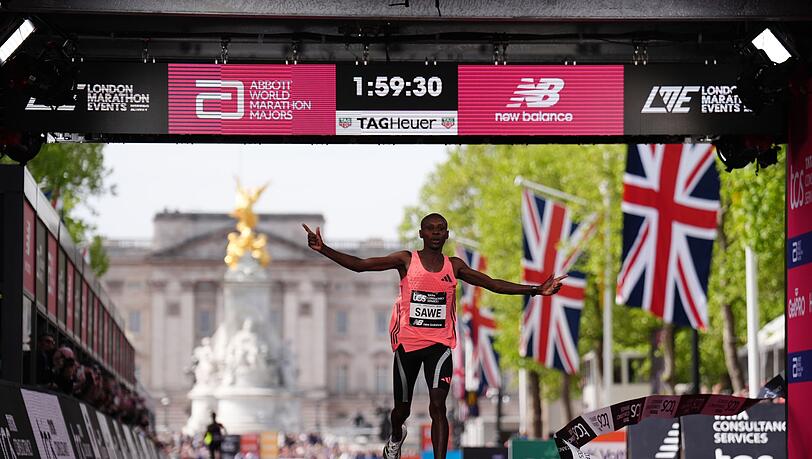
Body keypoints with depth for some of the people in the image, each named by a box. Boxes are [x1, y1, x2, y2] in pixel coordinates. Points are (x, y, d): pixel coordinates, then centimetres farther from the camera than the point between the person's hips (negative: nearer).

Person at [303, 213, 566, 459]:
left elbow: (493, 284, 7)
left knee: (437, 405, -16)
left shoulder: (454, 266, 5)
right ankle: (396, 437, 48)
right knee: (402, 407, 12)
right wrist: (324, 250, -20)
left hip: (439, 344, 1)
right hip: (407, 342, -1)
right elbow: (359, 265, -8)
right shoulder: (406, 260, -2)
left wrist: (536, 290, 1)